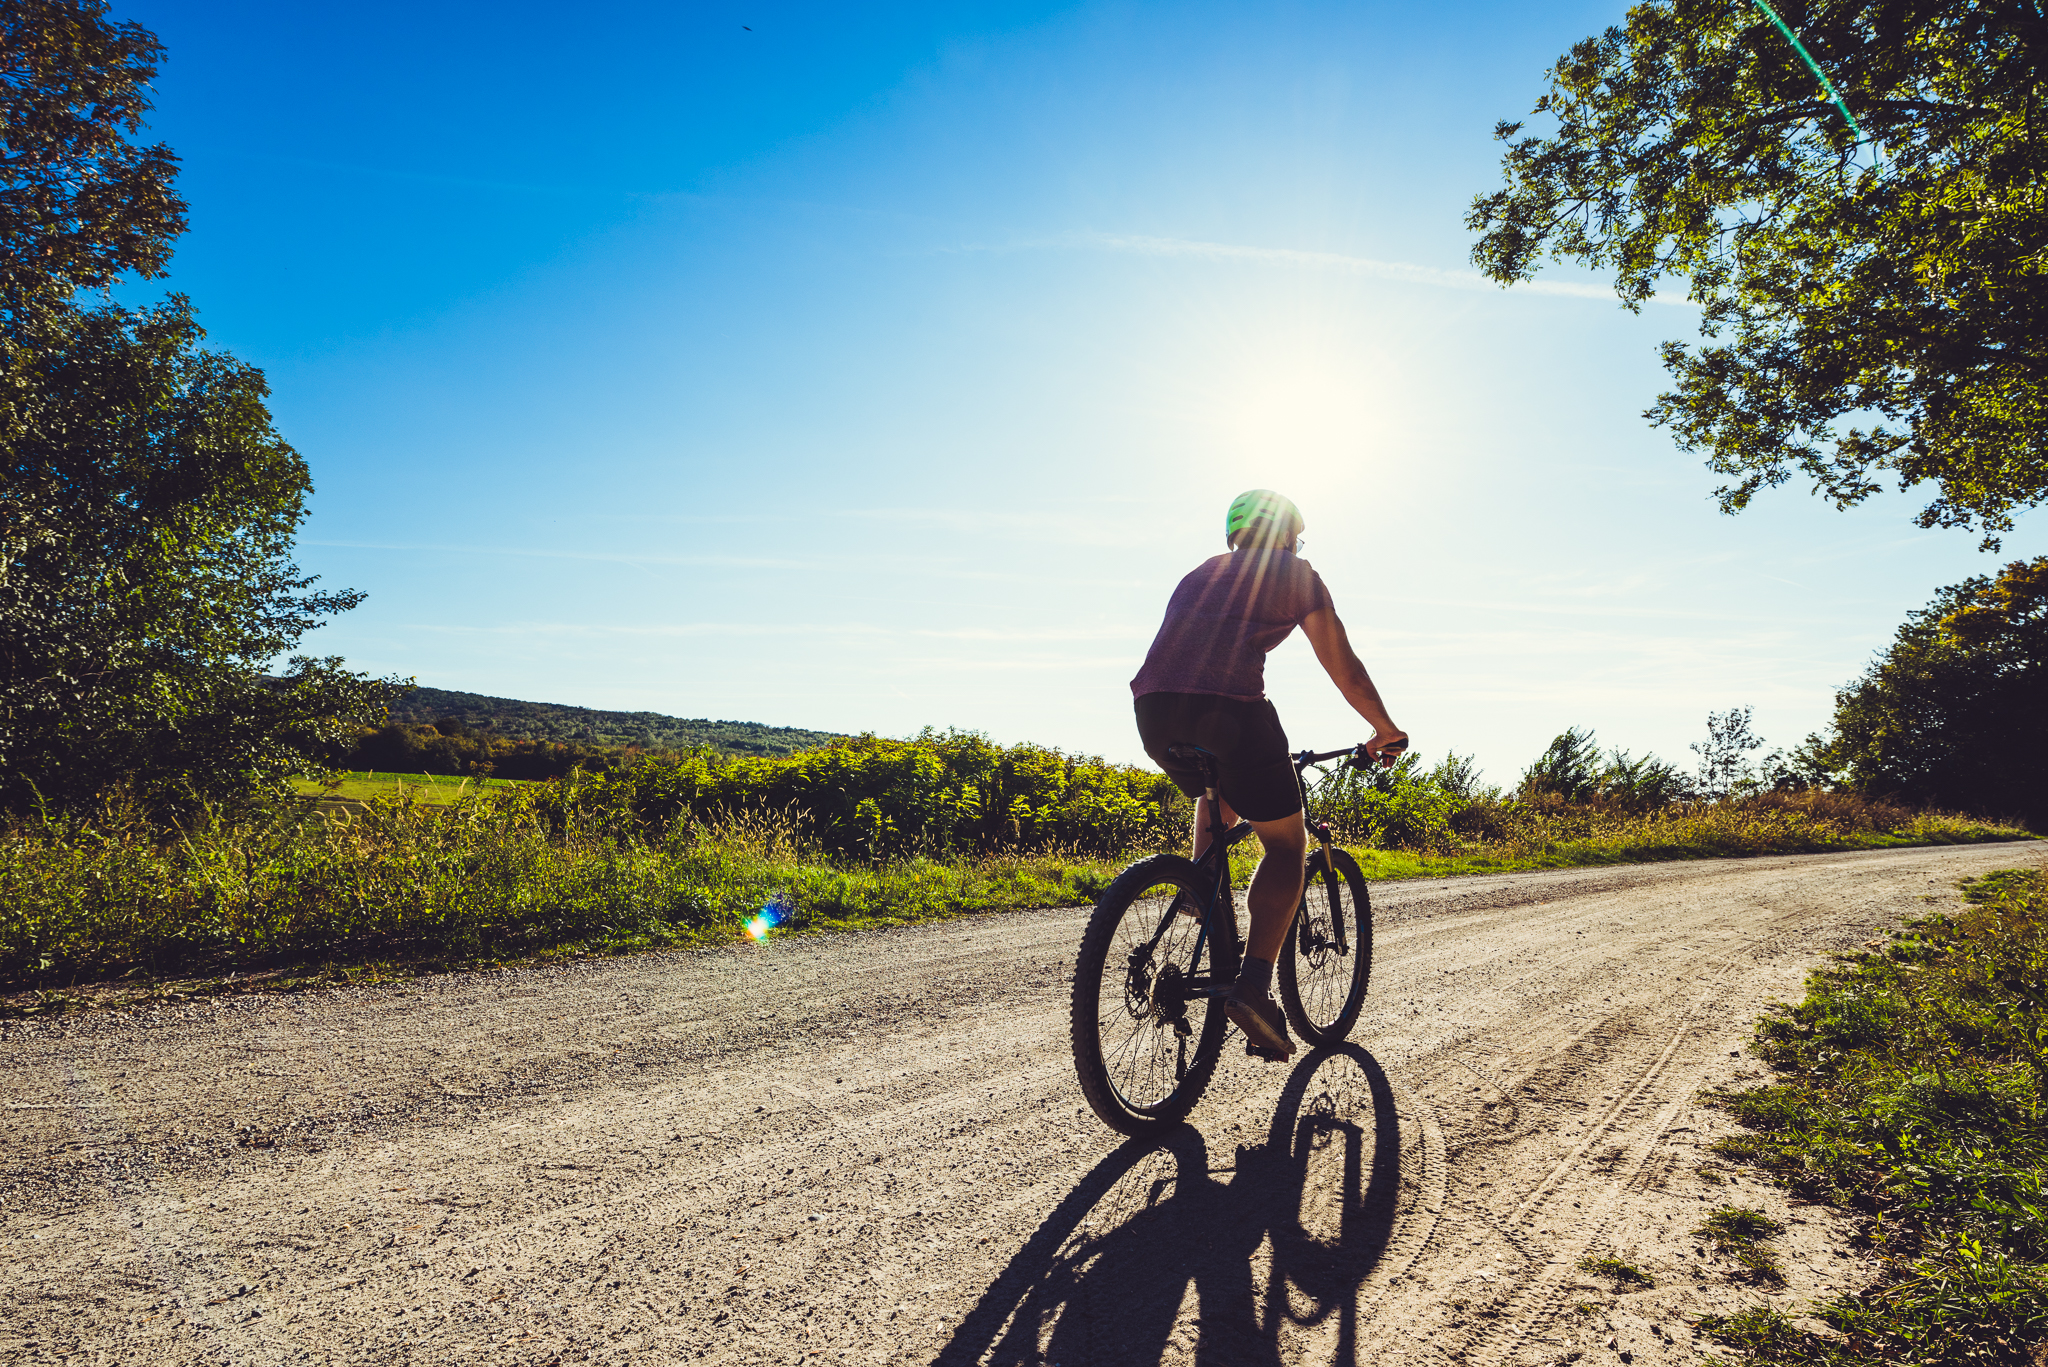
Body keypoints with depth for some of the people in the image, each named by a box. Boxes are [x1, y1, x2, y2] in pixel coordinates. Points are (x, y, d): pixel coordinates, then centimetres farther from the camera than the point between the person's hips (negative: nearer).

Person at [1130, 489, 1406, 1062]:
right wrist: (1387, 732, 35)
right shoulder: (1296, 575, 19)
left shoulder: (1201, 573, 33)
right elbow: (1346, 672, 19)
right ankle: (1253, 985, -4)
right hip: (1228, 709, -5)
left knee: (1217, 795, 38)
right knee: (1287, 846, 10)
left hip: (1152, 711, 6)